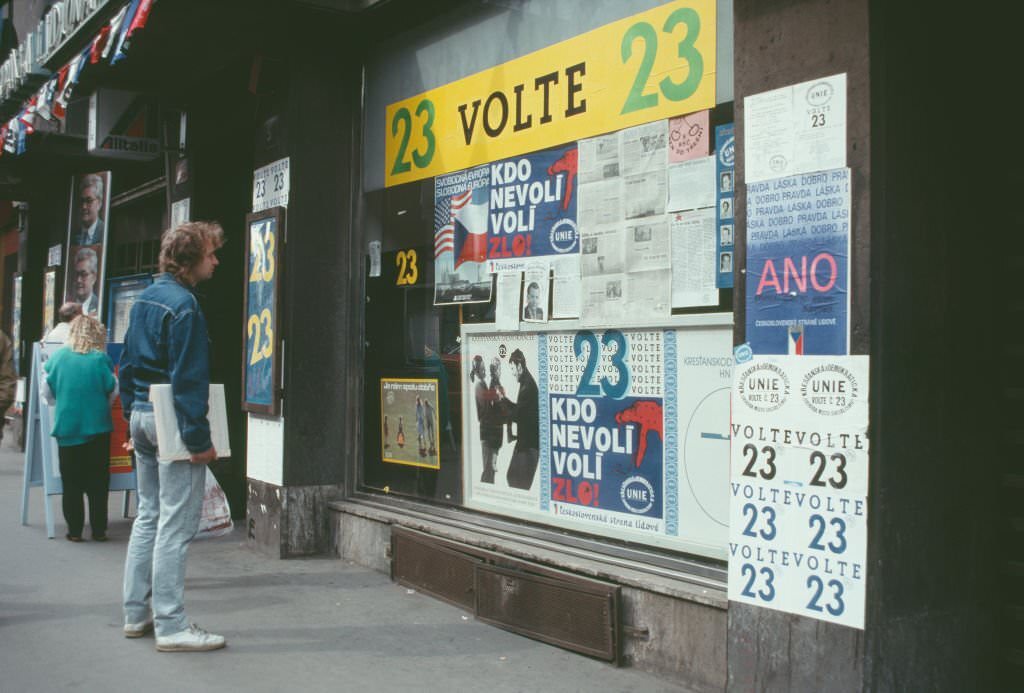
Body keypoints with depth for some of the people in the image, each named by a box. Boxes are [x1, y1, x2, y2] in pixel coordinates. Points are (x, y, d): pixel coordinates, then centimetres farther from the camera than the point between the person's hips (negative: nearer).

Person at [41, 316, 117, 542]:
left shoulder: (57, 357, -3)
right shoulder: (101, 359, -9)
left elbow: (47, 393, 5)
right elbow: (113, 392, -2)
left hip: (66, 428, 1)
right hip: (97, 427, -1)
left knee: (71, 483, 9)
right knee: (98, 482, 8)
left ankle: (74, 530, 10)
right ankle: (98, 530, 10)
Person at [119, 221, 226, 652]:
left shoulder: (146, 298, 14)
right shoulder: (184, 305, -15)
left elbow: (127, 363, 19)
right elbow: (188, 379, -19)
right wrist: (199, 439, -18)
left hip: (142, 417, 10)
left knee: (148, 517, 16)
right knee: (175, 526, -5)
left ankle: (136, 614, 23)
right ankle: (171, 626, -1)